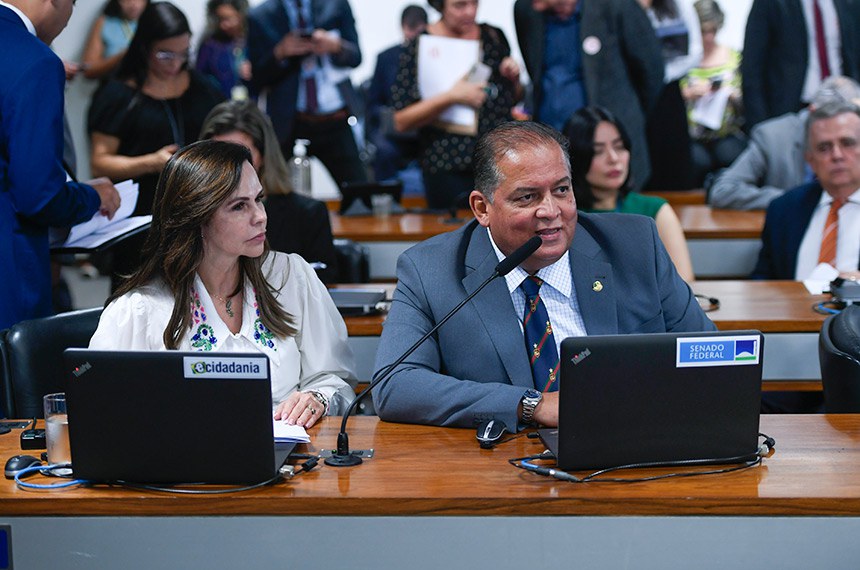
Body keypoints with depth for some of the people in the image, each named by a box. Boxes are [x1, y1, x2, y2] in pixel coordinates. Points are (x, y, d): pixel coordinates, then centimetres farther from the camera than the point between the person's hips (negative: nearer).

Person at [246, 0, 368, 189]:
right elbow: (256, 81, 2)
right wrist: (280, 53, -15)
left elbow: (355, 57, 6)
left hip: (335, 122, 1)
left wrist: (335, 46, -15)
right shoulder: (260, 17, 4)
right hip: (288, 124, -1)